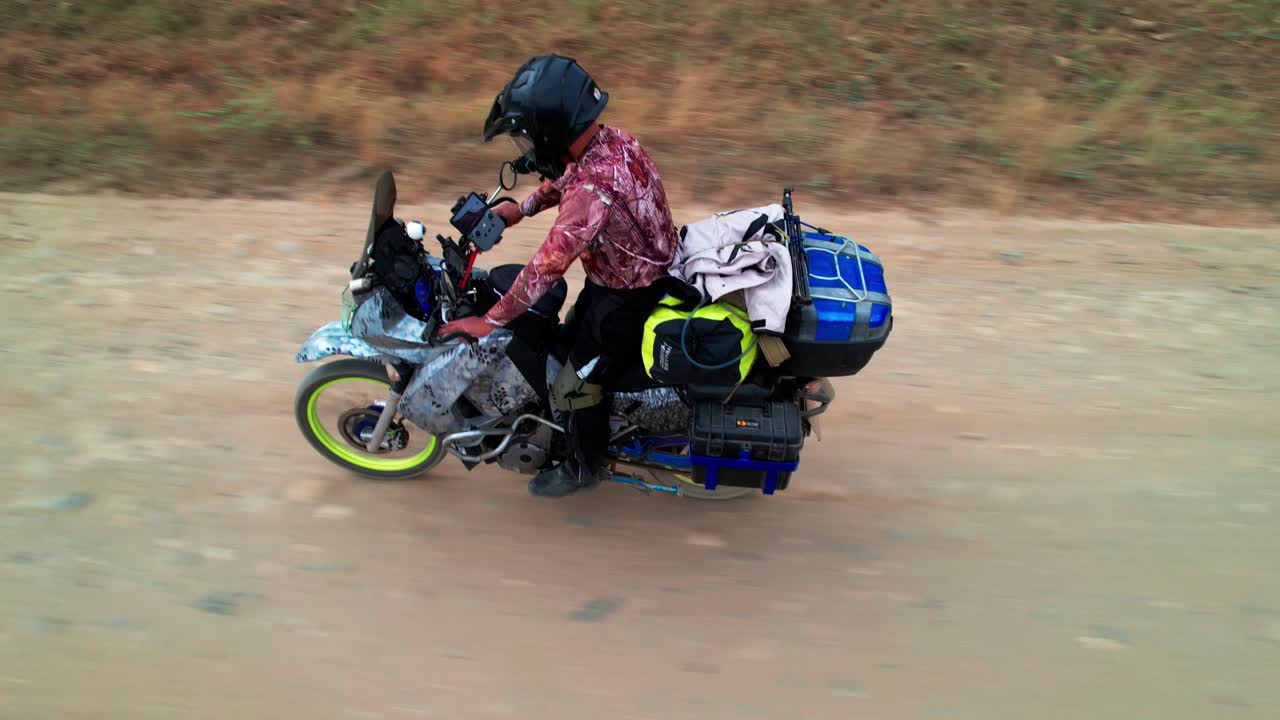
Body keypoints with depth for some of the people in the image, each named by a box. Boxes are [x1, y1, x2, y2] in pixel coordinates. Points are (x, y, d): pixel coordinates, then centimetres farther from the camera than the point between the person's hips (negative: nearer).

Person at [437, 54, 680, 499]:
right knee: (573, 341, 27)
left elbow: (548, 265, -32)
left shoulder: (593, 188, -37)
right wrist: (524, 207, 8)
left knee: (575, 386, 5)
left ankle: (584, 467, 30)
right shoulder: (608, 139, -8)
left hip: (624, 302, -9)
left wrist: (491, 320, -22)